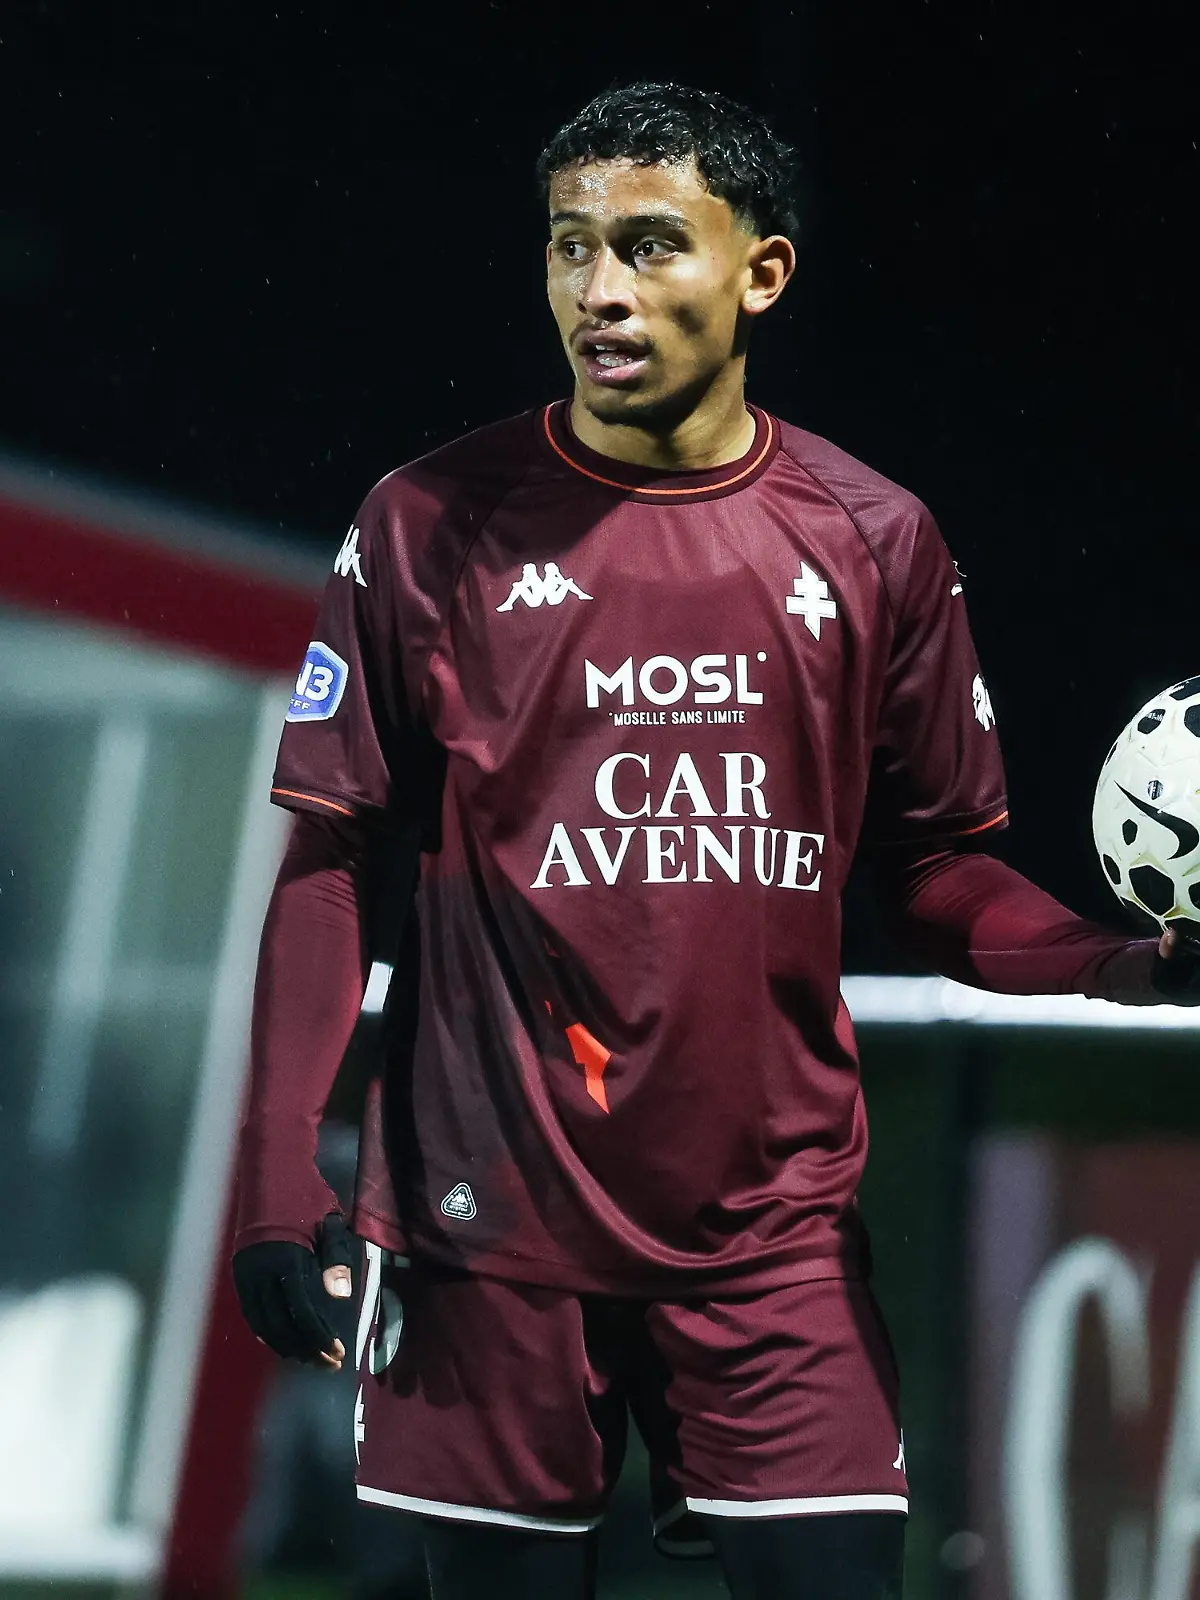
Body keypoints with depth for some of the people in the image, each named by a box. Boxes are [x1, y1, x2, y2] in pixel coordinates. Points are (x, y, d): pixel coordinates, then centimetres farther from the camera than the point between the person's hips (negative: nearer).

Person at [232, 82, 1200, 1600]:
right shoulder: (431, 528, -1)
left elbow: (933, 862, 9)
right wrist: (281, 1188, -8)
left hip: (774, 1222, 1)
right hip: (491, 1221, -1)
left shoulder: (875, 542, 4)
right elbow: (328, 863, -1)